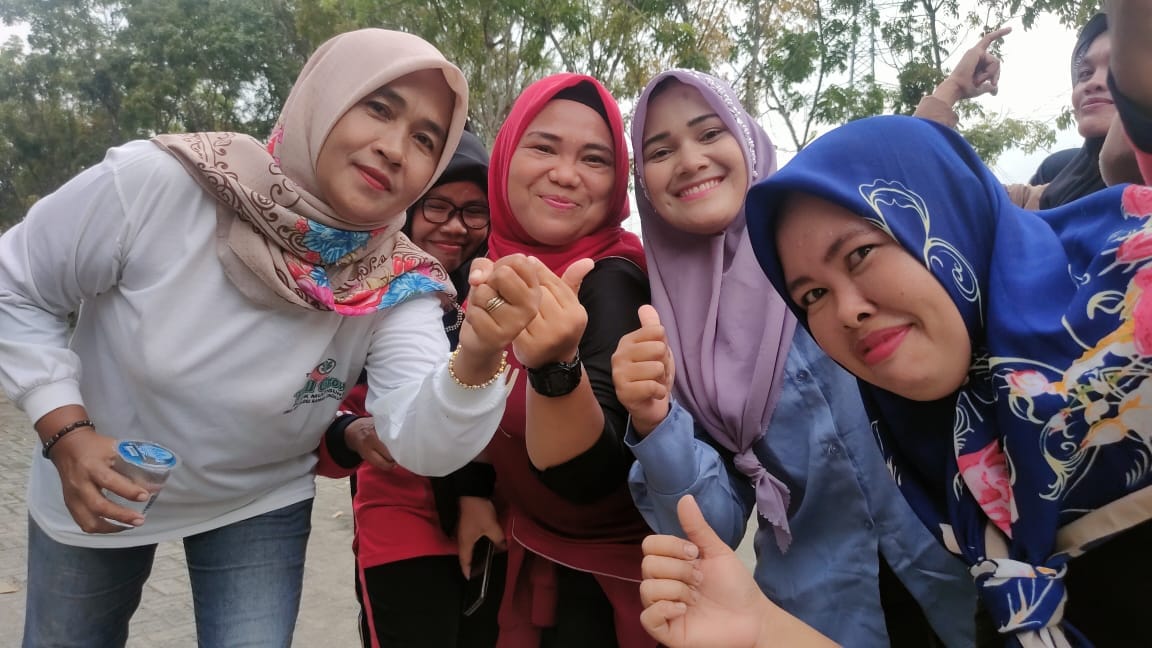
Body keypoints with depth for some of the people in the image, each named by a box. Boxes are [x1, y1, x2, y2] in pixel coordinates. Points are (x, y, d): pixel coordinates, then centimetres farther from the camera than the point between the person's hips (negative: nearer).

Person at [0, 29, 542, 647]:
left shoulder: (398, 284, -22)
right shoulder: (156, 184, -27)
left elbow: (423, 446, -34)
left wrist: (477, 360, -54)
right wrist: (66, 432, -22)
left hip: (259, 507, 0)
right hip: (92, 491, 1)